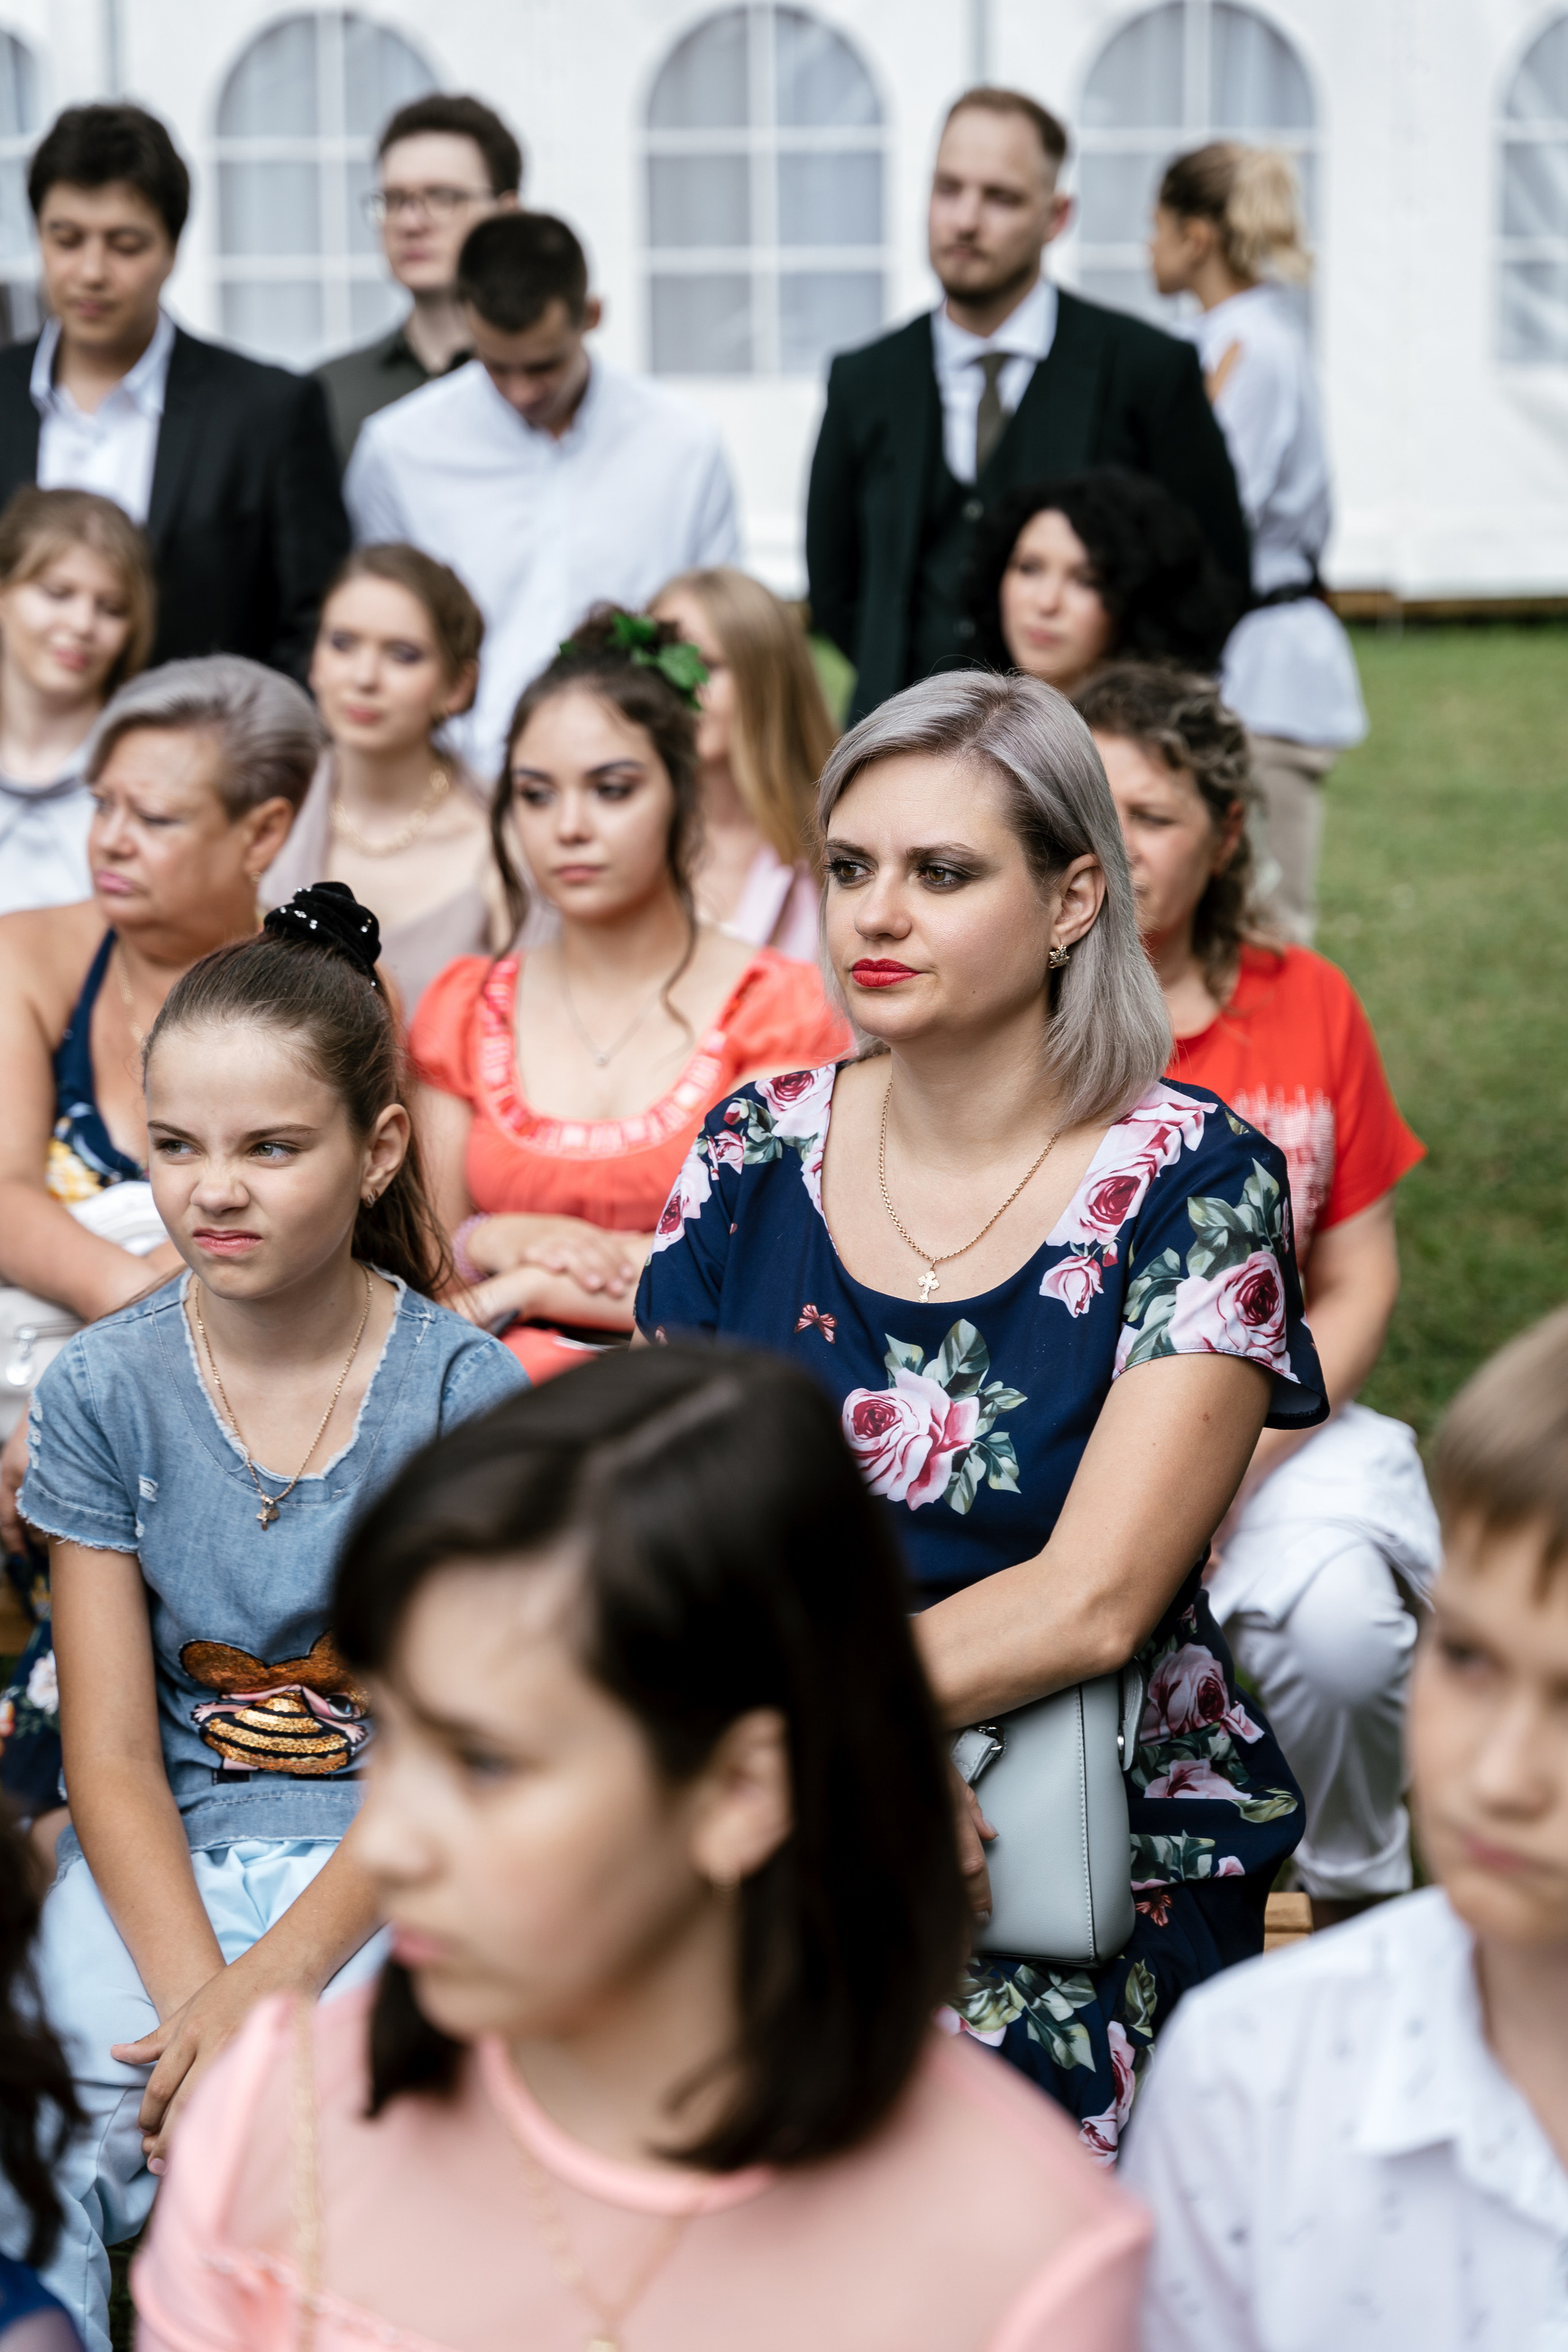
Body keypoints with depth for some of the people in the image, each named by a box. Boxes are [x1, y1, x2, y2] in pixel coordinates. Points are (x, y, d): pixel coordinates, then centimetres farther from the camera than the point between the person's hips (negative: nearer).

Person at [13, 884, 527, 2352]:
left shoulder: (464, 1393, -5)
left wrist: (267, 1984, -21)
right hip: (166, 1856, 1)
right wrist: (195, 1991, -19)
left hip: (397, 1858, -1)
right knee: (124, 2056, -29)